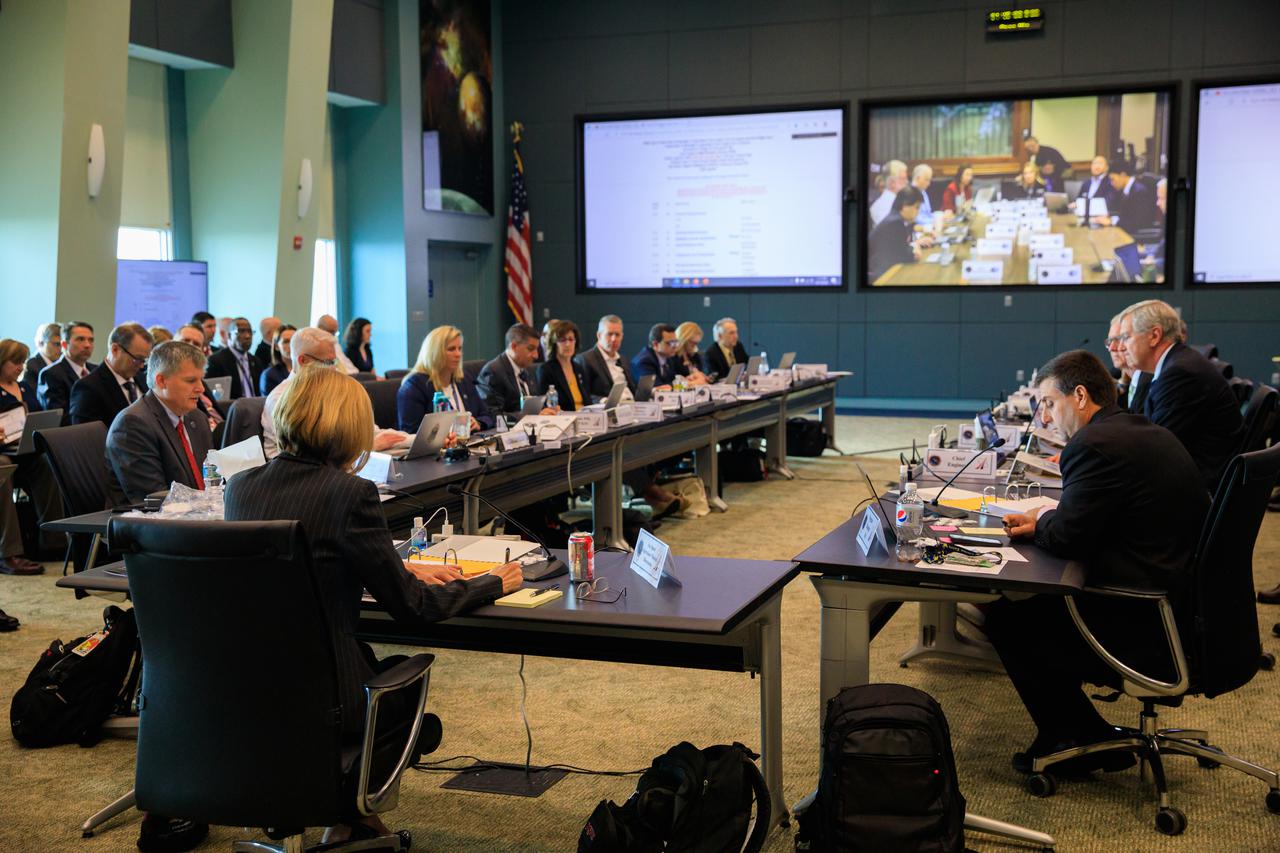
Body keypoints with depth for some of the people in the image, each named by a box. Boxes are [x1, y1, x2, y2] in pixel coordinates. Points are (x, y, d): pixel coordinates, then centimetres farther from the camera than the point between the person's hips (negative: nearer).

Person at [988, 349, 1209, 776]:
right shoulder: (1151, 434, 13)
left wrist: (1038, 524, 1)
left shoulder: (1096, 445, -19)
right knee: (1037, 599, 21)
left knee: (1005, 618, 2)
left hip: (1146, 631, -10)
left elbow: (1067, 538, -21)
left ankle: (1083, 741, 15)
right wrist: (1045, 522, 7)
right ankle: (1075, 727, 25)